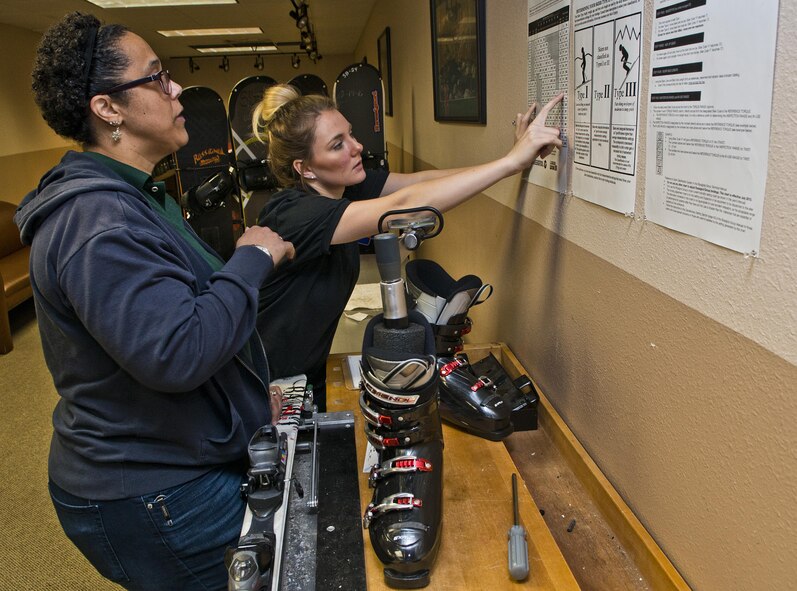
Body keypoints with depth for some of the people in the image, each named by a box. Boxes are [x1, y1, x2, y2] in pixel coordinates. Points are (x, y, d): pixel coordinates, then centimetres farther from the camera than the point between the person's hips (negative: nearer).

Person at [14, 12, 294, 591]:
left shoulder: (137, 195, 10)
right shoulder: (96, 221, -27)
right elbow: (176, 354, -37)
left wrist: (254, 391, 15)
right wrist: (254, 258, -24)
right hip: (152, 498, -10)